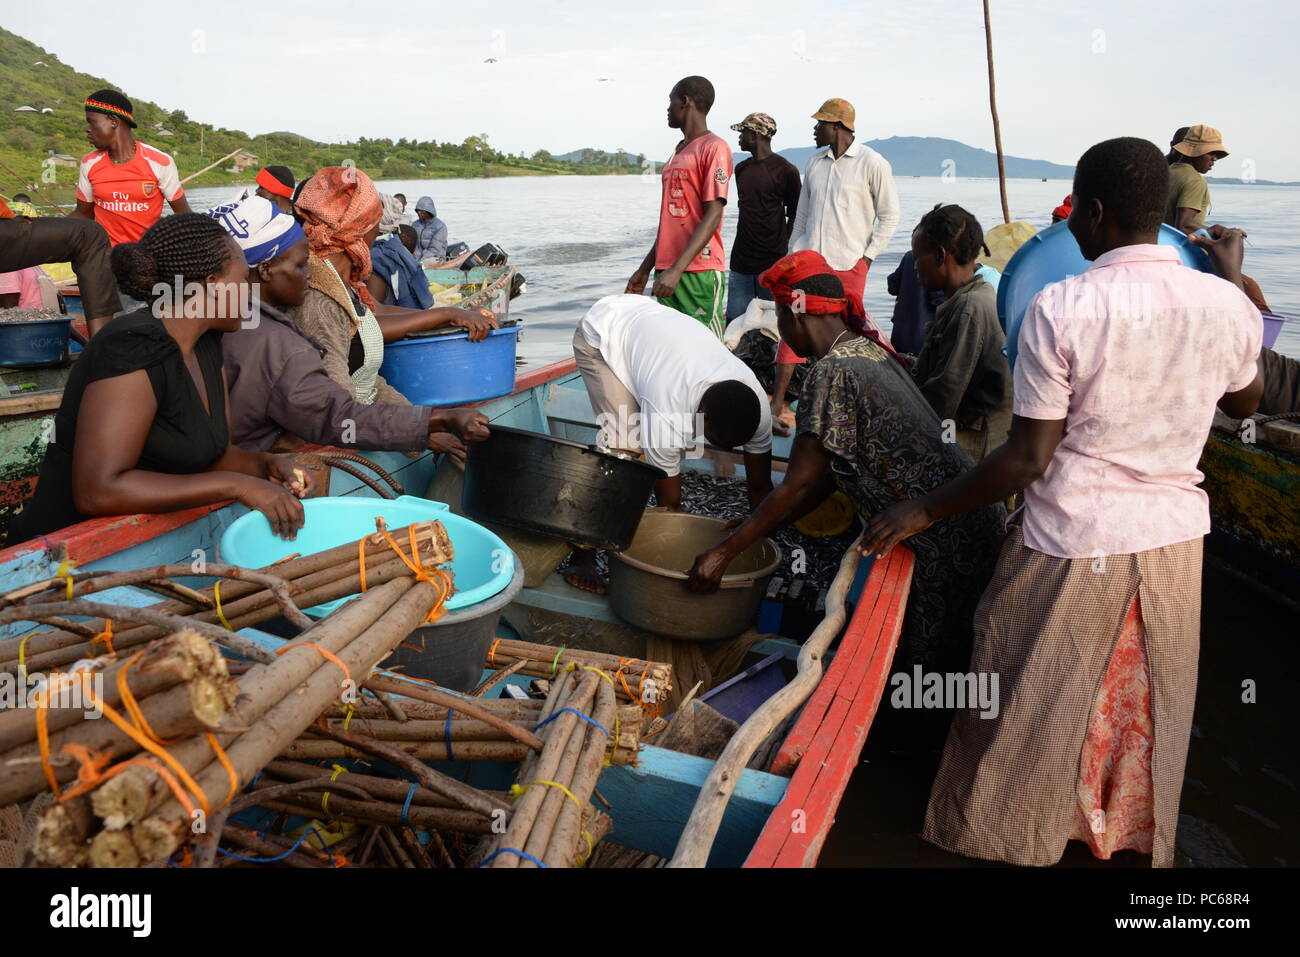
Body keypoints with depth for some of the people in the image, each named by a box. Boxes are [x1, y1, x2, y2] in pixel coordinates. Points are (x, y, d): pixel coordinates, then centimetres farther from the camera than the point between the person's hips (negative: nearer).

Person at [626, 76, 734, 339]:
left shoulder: (714, 147, -5)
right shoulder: (679, 152, 22)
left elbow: (712, 216, -14)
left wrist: (677, 269, -22)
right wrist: (645, 268, 22)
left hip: (700, 272, -8)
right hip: (668, 272, 8)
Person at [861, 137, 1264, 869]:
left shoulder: (1060, 309, -18)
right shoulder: (1223, 303, -4)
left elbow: (1028, 460, -19)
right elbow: (1246, 402, 17)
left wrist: (924, 512, -8)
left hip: (1073, 547, -5)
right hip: (1175, 538, 5)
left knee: (1027, 714, 14)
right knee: (1149, 713, 23)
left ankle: (1002, 839, 32)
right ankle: (1140, 838, 44)